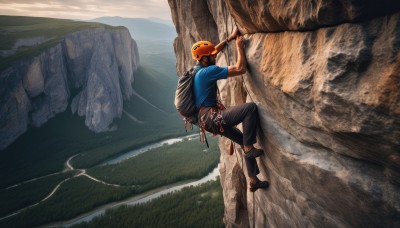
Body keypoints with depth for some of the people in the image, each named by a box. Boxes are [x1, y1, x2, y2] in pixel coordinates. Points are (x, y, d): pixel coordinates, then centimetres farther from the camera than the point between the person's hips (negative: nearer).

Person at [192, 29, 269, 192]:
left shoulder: (199, 68, 11)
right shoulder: (209, 71, -17)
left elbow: (215, 50, 28)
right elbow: (240, 69, -18)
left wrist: (231, 38, 23)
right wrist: (240, 47, -5)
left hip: (209, 118, 10)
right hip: (211, 117, -10)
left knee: (245, 143, 14)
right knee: (251, 108, -23)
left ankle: (253, 181, 26)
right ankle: (249, 148, -8)